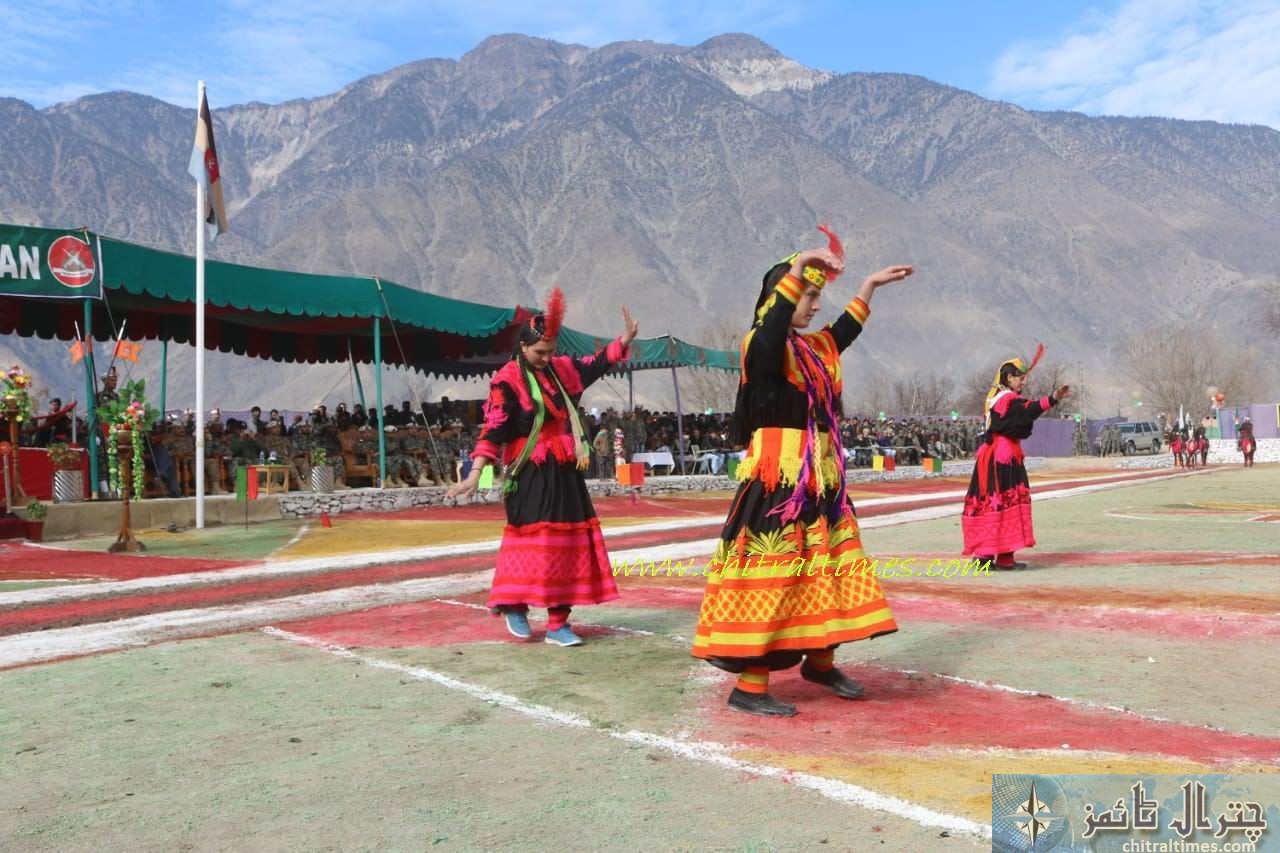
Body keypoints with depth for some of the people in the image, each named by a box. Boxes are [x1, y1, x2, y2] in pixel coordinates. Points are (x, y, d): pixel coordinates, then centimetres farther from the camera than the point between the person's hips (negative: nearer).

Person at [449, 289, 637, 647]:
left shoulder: (563, 369, 9)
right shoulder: (507, 381, -10)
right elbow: (494, 429, -16)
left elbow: (598, 363, 25)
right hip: (531, 474, -6)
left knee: (567, 543, 4)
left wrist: (626, 338, 16)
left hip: (564, 473, 7)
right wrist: (476, 472, -25)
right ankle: (514, 606, 15)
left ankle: (558, 622, 9)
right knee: (532, 540, -6)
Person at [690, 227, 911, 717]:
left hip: (819, 476, 9)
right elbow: (773, 324, -34)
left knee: (825, 570, 16)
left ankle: (819, 661, 32)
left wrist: (870, 286, 41)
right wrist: (799, 266, -38)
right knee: (771, 573, -8)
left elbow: (845, 330, 35)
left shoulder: (813, 347, 15)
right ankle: (748, 687, -1)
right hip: (779, 477, -9)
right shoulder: (764, 344, -10)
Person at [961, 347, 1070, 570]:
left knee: (991, 500, 10)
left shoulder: (994, 396, 16)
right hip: (1004, 456, -9)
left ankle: (983, 552, 12)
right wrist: (1053, 399, -44)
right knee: (1008, 501, -6)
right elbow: (1029, 409, -31)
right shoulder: (1009, 400, -13)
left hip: (990, 455, 10)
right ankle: (1004, 555, -4)